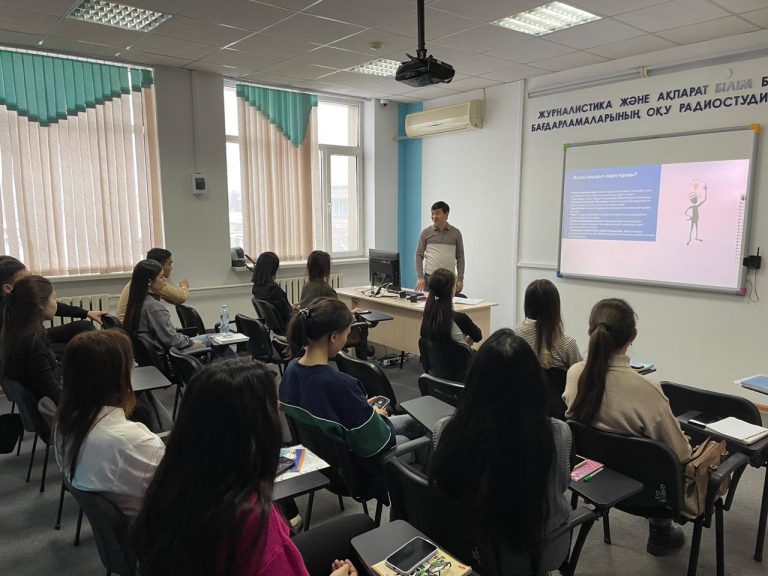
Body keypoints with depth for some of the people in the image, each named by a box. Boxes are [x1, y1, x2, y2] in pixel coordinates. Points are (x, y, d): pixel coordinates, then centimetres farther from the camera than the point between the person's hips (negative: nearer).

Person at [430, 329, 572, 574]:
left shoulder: (448, 431, -25)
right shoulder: (557, 435, -28)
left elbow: (441, 485, -5)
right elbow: (561, 485, -5)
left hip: (470, 548, 1)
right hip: (537, 551, 0)